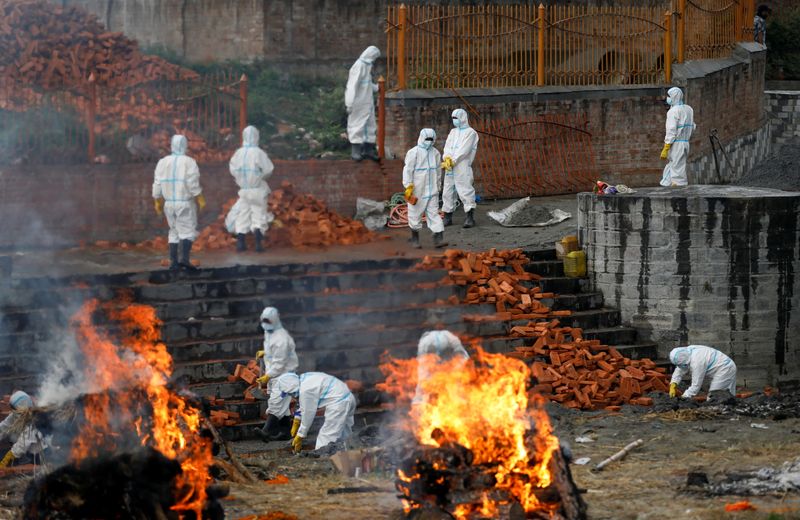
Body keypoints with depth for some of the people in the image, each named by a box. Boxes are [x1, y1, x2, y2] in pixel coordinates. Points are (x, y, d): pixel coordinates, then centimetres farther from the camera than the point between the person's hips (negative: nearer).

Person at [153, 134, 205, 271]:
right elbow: (193, 184, -13)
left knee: (174, 231, 16)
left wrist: (157, 202, 14)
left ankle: (173, 261, 10)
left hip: (169, 203, 5)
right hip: (185, 203, -5)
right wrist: (200, 199, -4)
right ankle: (184, 258, -20)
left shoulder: (163, 162, 4)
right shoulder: (189, 162, -10)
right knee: (188, 231, -1)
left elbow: (157, 184, 5)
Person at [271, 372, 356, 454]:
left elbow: (308, 414, -11)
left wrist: (300, 436, 0)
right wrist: (296, 422, 27)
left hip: (338, 403, -10)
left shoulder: (305, 391, -20)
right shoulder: (305, 378, 9)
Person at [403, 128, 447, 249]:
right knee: (416, 213, 6)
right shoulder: (413, 153, -8)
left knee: (434, 213, -2)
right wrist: (408, 187, -15)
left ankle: (438, 239, -8)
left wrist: (437, 185, 21)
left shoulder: (435, 153, 9)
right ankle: (415, 238, 20)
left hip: (432, 191, 4)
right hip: (417, 190, -4)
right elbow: (408, 170, -10)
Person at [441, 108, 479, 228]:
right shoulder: (453, 132, 20)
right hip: (450, 166, 7)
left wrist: (453, 161, -16)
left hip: (462, 166, -7)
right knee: (448, 190, 7)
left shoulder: (470, 132, -1)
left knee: (464, 189, -14)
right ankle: (447, 217, 13)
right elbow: (448, 146, 6)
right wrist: (447, 158, -13)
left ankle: (470, 217, -16)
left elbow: (464, 150, -11)